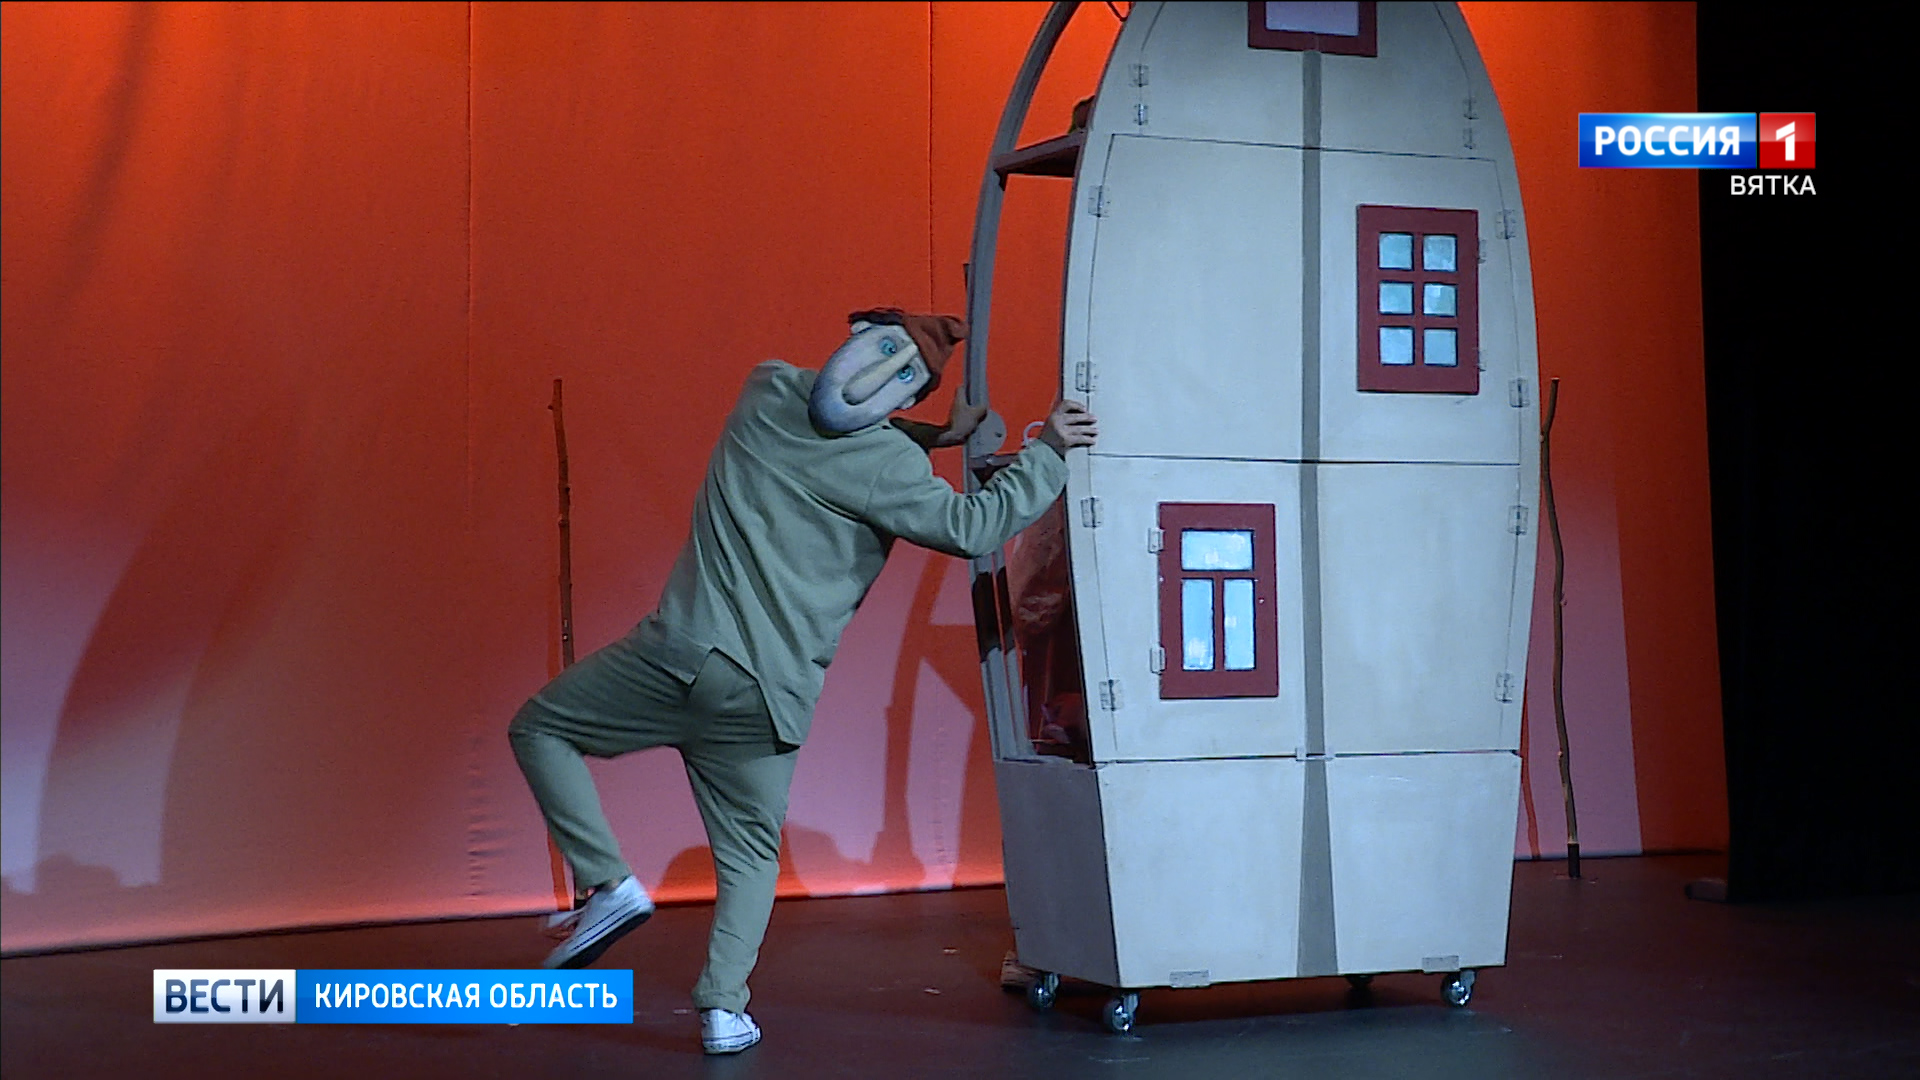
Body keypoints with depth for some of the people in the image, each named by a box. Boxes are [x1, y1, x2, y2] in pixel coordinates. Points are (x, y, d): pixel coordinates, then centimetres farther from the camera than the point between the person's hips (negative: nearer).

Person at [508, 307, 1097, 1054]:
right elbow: (975, 527, -4)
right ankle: (723, 1006, 5)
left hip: (681, 651, 1)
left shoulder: (768, 391, 6)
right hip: (769, 692, -1)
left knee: (539, 728, 21)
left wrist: (932, 436, 21)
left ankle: (609, 882, 7)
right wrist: (1047, 451, 4)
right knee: (750, 853, 17)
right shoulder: (885, 464, -7)